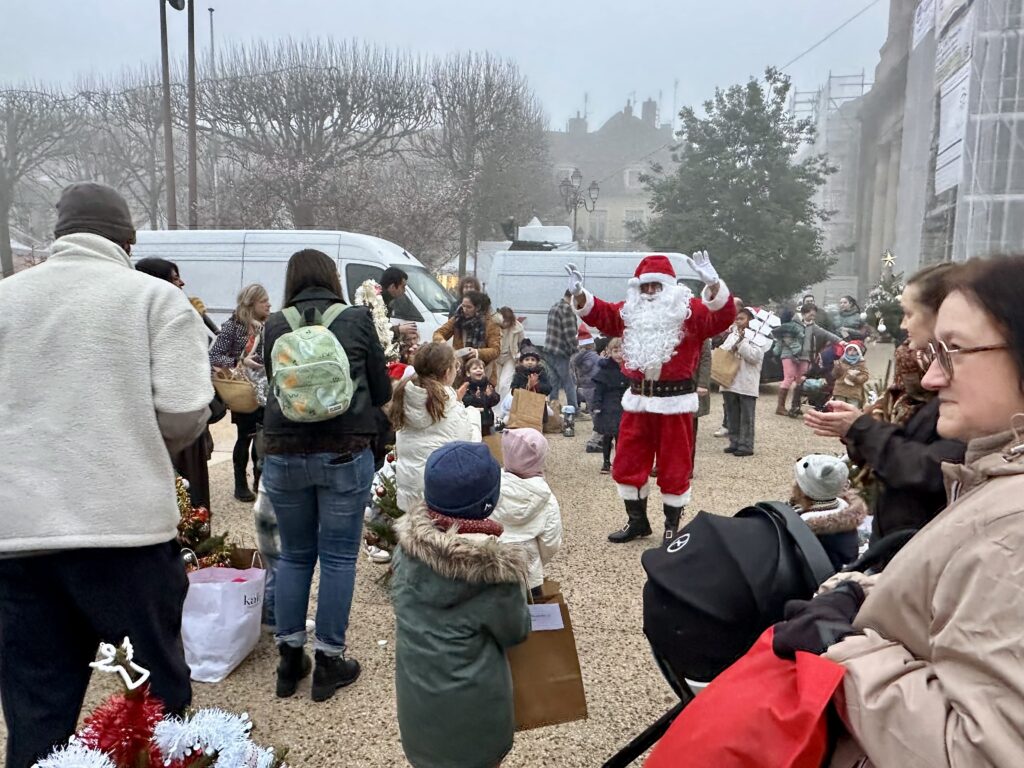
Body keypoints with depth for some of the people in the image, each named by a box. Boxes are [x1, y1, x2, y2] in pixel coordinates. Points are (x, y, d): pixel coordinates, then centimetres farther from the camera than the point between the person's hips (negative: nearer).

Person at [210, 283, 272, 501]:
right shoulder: (233, 325, -11)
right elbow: (213, 357, -14)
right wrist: (240, 362, -25)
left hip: (264, 390, 4)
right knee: (245, 436, 3)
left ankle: (259, 479, 26)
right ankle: (240, 484, 17)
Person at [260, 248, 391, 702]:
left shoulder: (275, 326, 2)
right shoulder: (357, 319, -2)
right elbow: (381, 392, 3)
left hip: (284, 453, 3)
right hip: (344, 454, -2)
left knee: (294, 555, 17)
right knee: (338, 557, 8)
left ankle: (289, 659, 25)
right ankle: (329, 662, 17)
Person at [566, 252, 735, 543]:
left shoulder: (690, 311, -6)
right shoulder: (629, 311, 9)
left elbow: (723, 317, -19)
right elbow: (599, 313, 13)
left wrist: (713, 284, -35)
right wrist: (579, 294, -5)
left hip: (675, 400, -5)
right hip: (637, 399, 5)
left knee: (674, 466, 6)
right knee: (627, 463, 11)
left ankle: (672, 526, 22)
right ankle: (637, 521, 28)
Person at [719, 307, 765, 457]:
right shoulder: (732, 335, 17)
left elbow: (754, 356, -15)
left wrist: (741, 341, -12)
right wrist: (732, 348, -8)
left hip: (747, 385, -6)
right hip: (730, 382, 6)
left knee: (746, 418, -1)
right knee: (733, 416, 12)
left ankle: (746, 446, 3)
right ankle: (734, 442, 20)